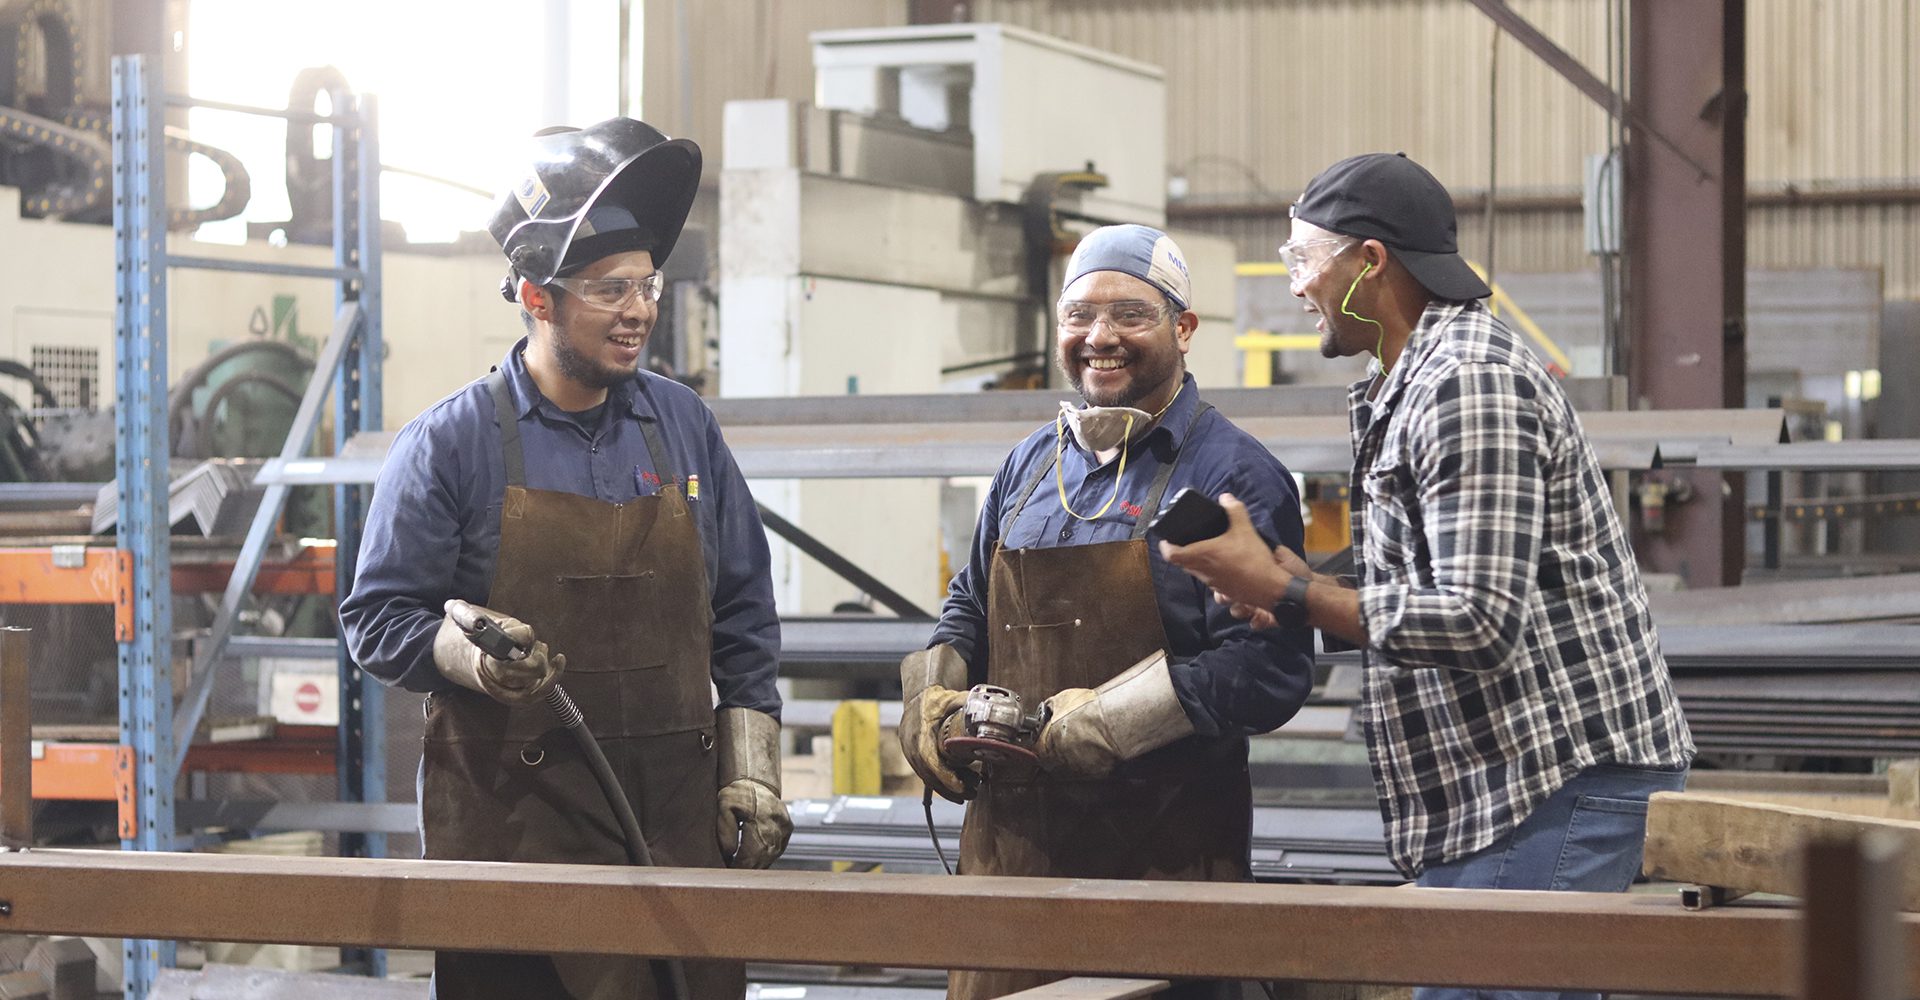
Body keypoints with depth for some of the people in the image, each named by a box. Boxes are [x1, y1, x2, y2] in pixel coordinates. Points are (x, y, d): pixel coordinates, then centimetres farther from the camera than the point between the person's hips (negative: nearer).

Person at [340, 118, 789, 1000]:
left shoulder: (685, 428, 11)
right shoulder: (450, 443, -1)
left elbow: (742, 618, 15)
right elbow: (377, 619, -1)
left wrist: (751, 776, 9)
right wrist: (469, 654, -21)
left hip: (679, 819, 3)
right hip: (512, 819, -3)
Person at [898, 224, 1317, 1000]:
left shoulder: (1235, 477, -4)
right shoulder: (1030, 466, 17)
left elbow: (1266, 667, -14)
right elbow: (969, 609, 27)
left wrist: (1096, 724, -18)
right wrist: (933, 704, 5)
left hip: (1163, 849, -5)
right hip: (1011, 843, 5)